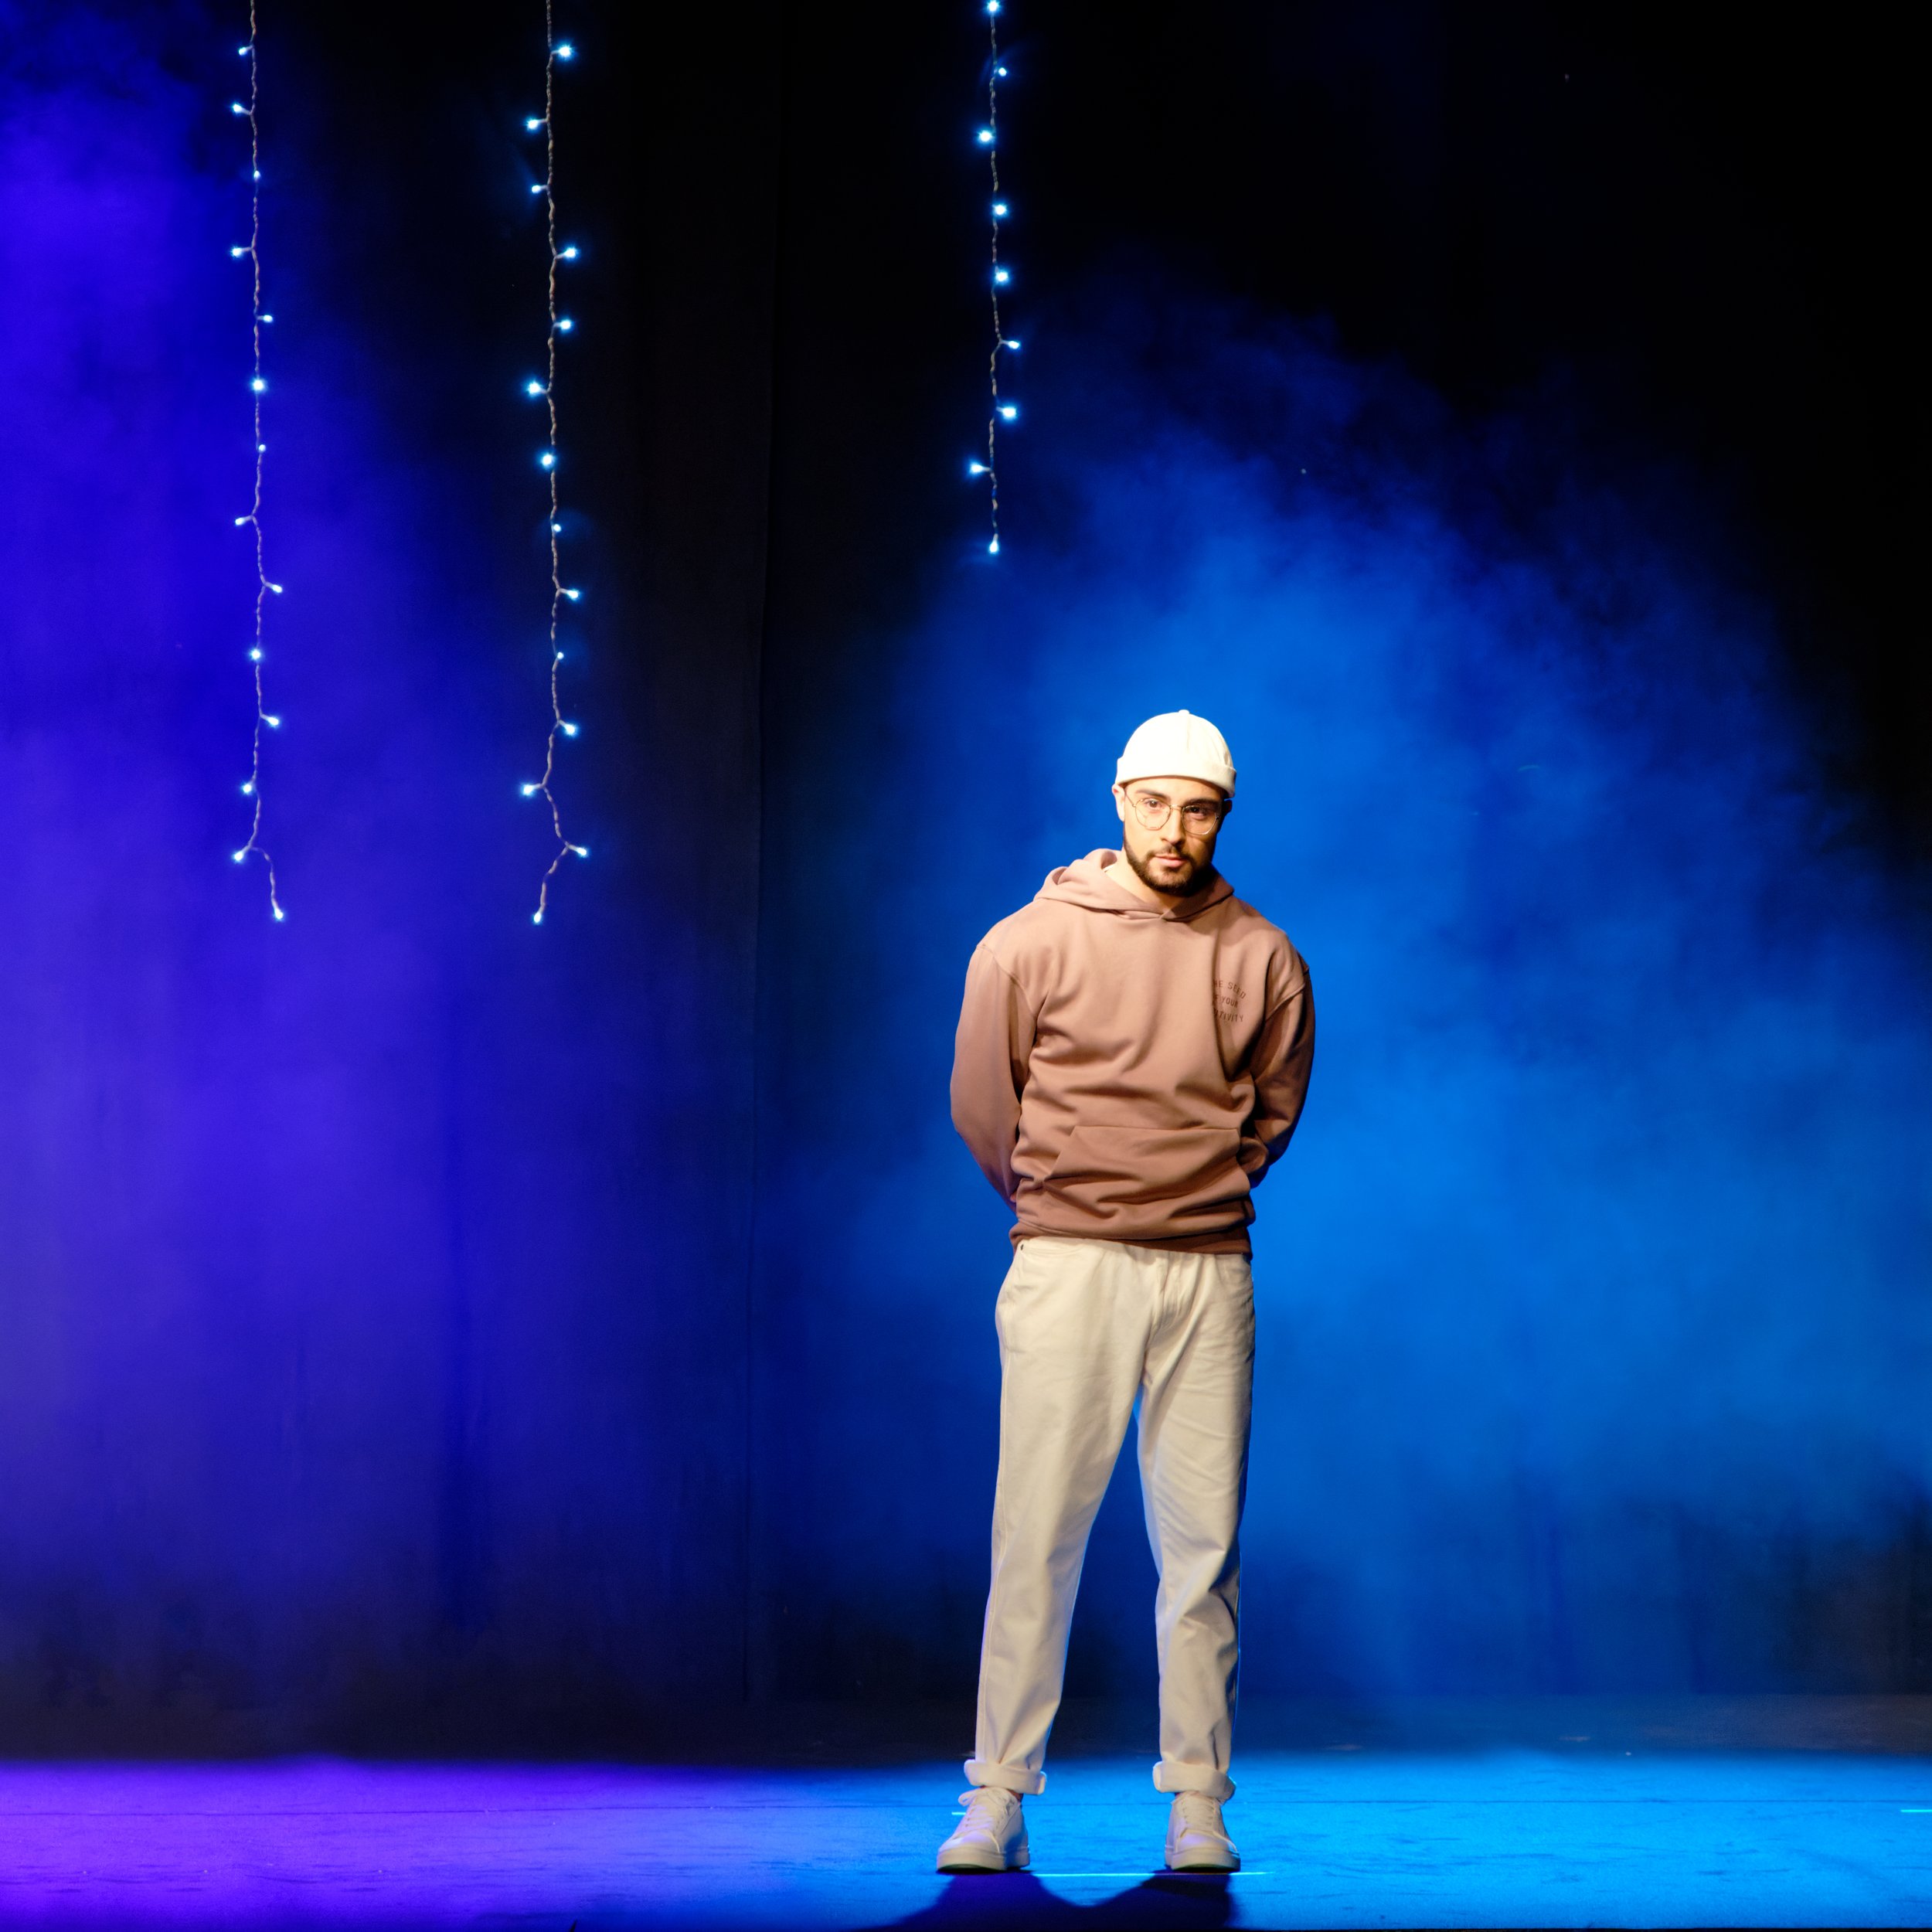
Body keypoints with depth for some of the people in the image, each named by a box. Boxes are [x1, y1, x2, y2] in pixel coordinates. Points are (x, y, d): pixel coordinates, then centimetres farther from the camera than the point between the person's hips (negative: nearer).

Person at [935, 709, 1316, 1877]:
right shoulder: (1030, 944, -1)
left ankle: (1200, 1802, 8)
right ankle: (999, 1797, 2)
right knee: (1037, 1534, -3)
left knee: (1204, 1543, 2)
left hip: (1208, 1274, 2)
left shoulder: (1262, 959, 3)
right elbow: (982, 1101, 10)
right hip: (1065, 1269, -2)